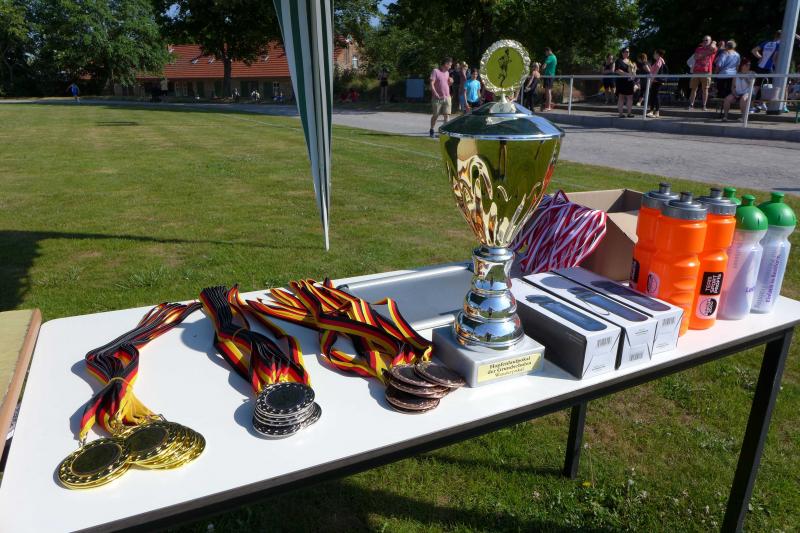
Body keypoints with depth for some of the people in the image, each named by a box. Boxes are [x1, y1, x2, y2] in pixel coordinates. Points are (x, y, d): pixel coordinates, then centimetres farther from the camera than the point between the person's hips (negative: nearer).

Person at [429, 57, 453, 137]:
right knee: (435, 115, 4)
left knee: (447, 114, -2)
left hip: (447, 97, 5)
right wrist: (436, 95, -19)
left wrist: (450, 82, 3)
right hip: (438, 98, -5)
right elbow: (431, 84, -12)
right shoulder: (435, 71, -6)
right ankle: (431, 130, 19)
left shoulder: (447, 72, 15)